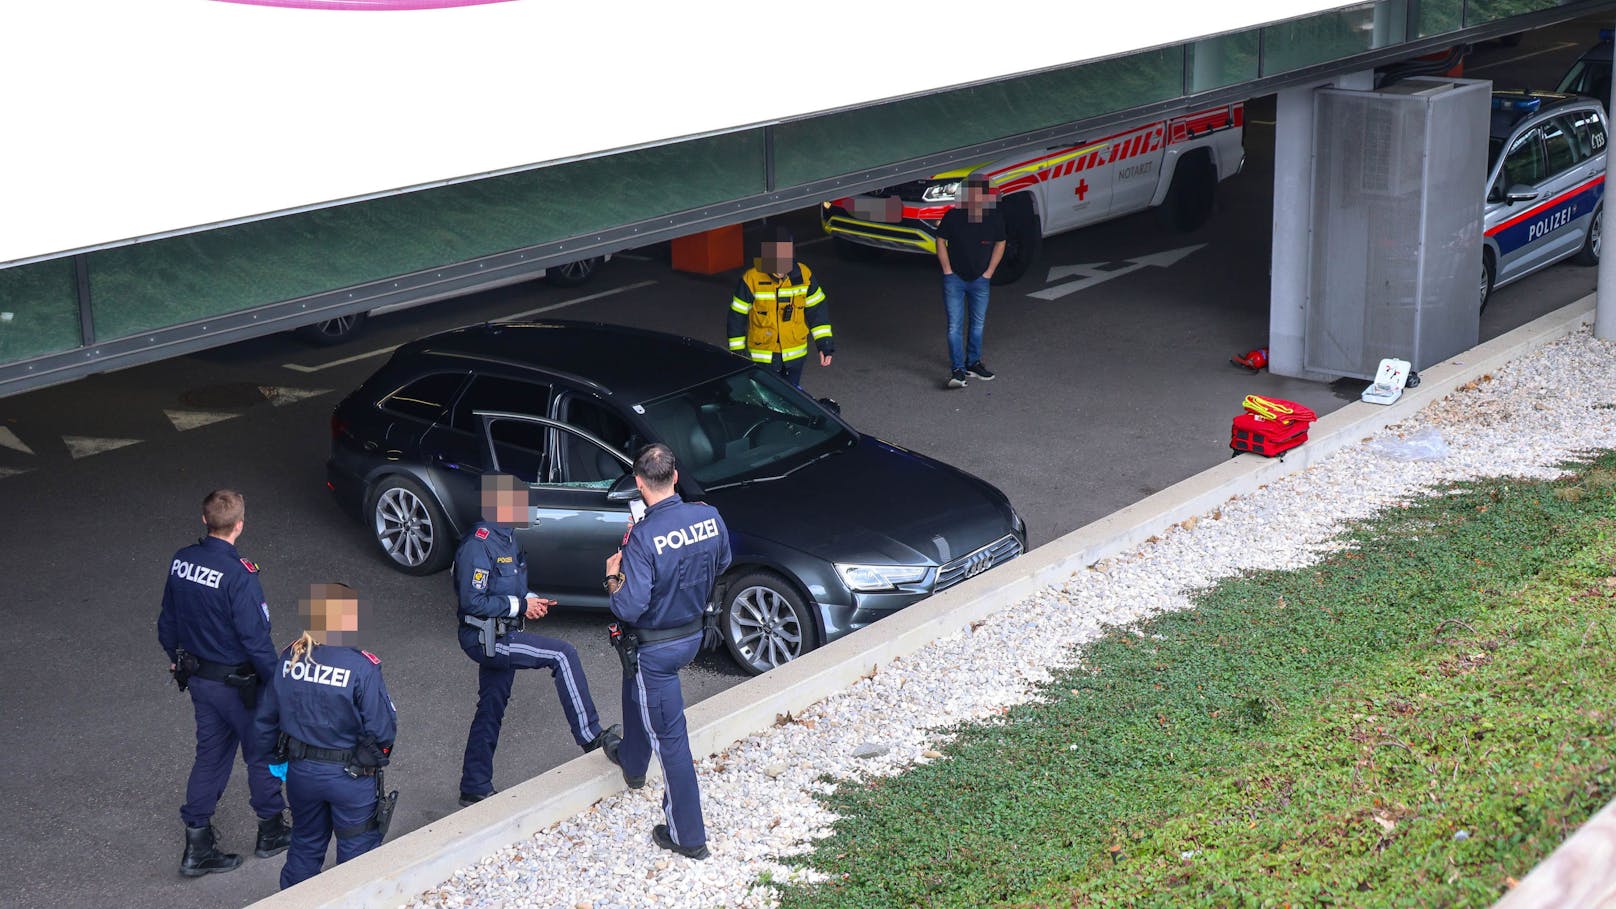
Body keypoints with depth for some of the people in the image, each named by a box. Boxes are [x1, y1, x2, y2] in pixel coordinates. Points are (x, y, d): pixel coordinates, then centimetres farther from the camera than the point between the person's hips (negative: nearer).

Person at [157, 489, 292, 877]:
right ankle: (271, 830, 31)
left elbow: (167, 621, 7)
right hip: (237, 683, -6)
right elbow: (256, 639, -23)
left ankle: (197, 846, 19)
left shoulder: (181, 562, -5)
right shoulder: (239, 576, -27)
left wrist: (176, 659, 23)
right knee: (262, 752, 15)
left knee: (210, 754, 17)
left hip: (197, 677, 6)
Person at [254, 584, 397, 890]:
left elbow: (266, 718, 2)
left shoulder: (289, 658, -8)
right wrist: (379, 753, 3)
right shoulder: (362, 667, -22)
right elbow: (383, 729, -19)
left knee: (306, 844, 24)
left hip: (300, 772, 5)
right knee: (357, 851, 13)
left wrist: (273, 754, 19)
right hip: (350, 775, -5)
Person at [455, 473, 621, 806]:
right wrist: (519, 605, -18)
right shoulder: (478, 545, -20)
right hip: (485, 638, -10)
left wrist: (529, 600, 2)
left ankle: (474, 788, 24)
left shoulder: (507, 539, 11)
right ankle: (591, 737, -16)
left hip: (499, 637, 10)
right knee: (562, 655, -19)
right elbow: (473, 602, -23)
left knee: (491, 710, 15)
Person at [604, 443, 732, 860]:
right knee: (637, 688, 35)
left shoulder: (644, 537, -30)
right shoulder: (709, 517, -10)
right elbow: (721, 565, 8)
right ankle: (632, 765, 57)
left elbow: (630, 607, -29)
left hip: (655, 646, -7)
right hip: (693, 633, 8)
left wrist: (613, 576, -11)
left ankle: (688, 836, 12)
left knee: (669, 738, 3)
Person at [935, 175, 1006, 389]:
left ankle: (973, 363, 28)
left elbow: (1000, 244, 9)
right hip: (955, 279, -3)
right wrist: (947, 271, -5)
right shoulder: (954, 216, -12)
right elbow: (941, 241, 0)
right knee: (955, 325, -8)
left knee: (978, 324, 14)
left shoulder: (995, 218, -5)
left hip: (980, 280, 3)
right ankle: (957, 370, -9)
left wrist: (989, 272, 3)